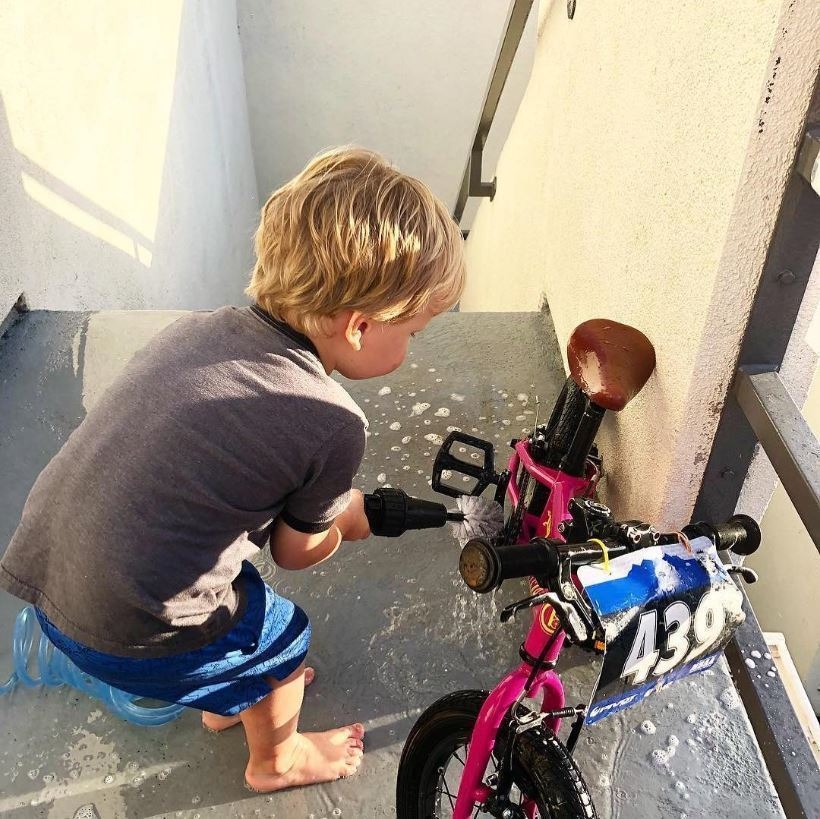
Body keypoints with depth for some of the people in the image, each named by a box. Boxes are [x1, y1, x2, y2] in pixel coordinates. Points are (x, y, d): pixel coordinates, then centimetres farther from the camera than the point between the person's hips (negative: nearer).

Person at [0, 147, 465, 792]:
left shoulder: (198, 327, 0)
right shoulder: (332, 424, -19)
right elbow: (298, 551, -3)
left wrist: (331, 502, 16)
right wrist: (353, 518, 18)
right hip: (128, 638, -7)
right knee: (282, 637, 20)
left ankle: (230, 700, 59)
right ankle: (276, 759, 49)